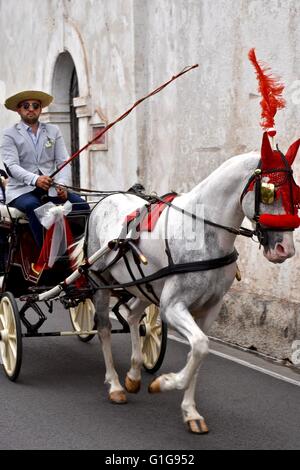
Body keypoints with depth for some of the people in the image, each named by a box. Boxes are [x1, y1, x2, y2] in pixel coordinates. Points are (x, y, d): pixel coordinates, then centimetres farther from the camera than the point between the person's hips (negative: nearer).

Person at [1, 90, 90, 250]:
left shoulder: (53, 131, 16)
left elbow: (63, 162, 9)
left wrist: (62, 184, -13)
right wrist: (35, 179, -28)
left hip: (51, 189, 4)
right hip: (21, 190, -4)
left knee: (81, 205, -21)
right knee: (33, 207, -37)